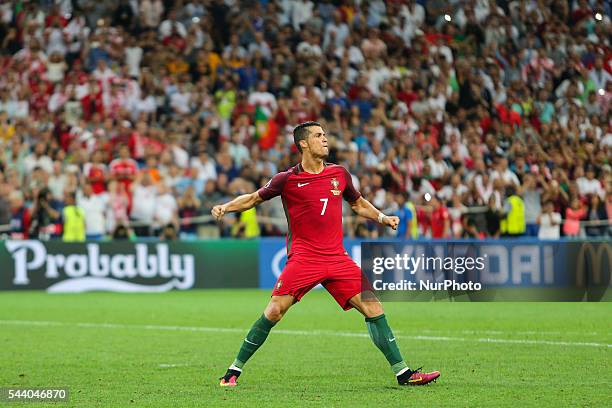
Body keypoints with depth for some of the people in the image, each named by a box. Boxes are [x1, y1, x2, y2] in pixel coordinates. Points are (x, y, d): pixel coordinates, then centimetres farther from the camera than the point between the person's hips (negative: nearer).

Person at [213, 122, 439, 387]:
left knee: (374, 309, -5)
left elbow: (358, 204, 27)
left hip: (337, 258, 4)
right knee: (273, 311, -15)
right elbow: (254, 198, 12)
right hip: (303, 257, -4)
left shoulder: (339, 174, 11)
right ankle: (234, 371, 0)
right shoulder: (288, 179, 0)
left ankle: (403, 373, 2)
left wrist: (383, 218, 11)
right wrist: (225, 207, -4)